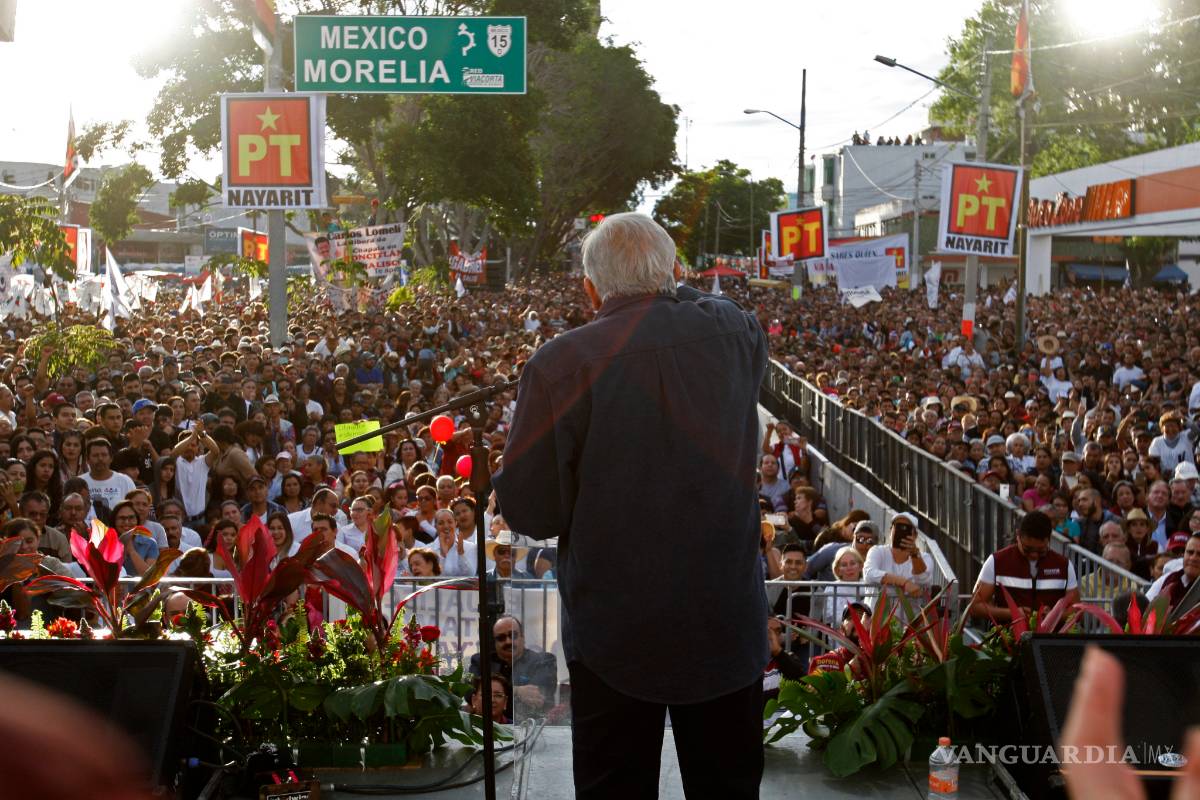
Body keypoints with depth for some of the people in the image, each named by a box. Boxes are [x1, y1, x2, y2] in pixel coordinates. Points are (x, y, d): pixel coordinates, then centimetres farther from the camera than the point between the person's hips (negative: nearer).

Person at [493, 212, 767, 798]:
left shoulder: (560, 364, -17)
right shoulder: (733, 332, -6)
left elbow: (529, 513, -12)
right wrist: (671, 294, 19)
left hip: (615, 634, -3)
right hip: (727, 624, 3)